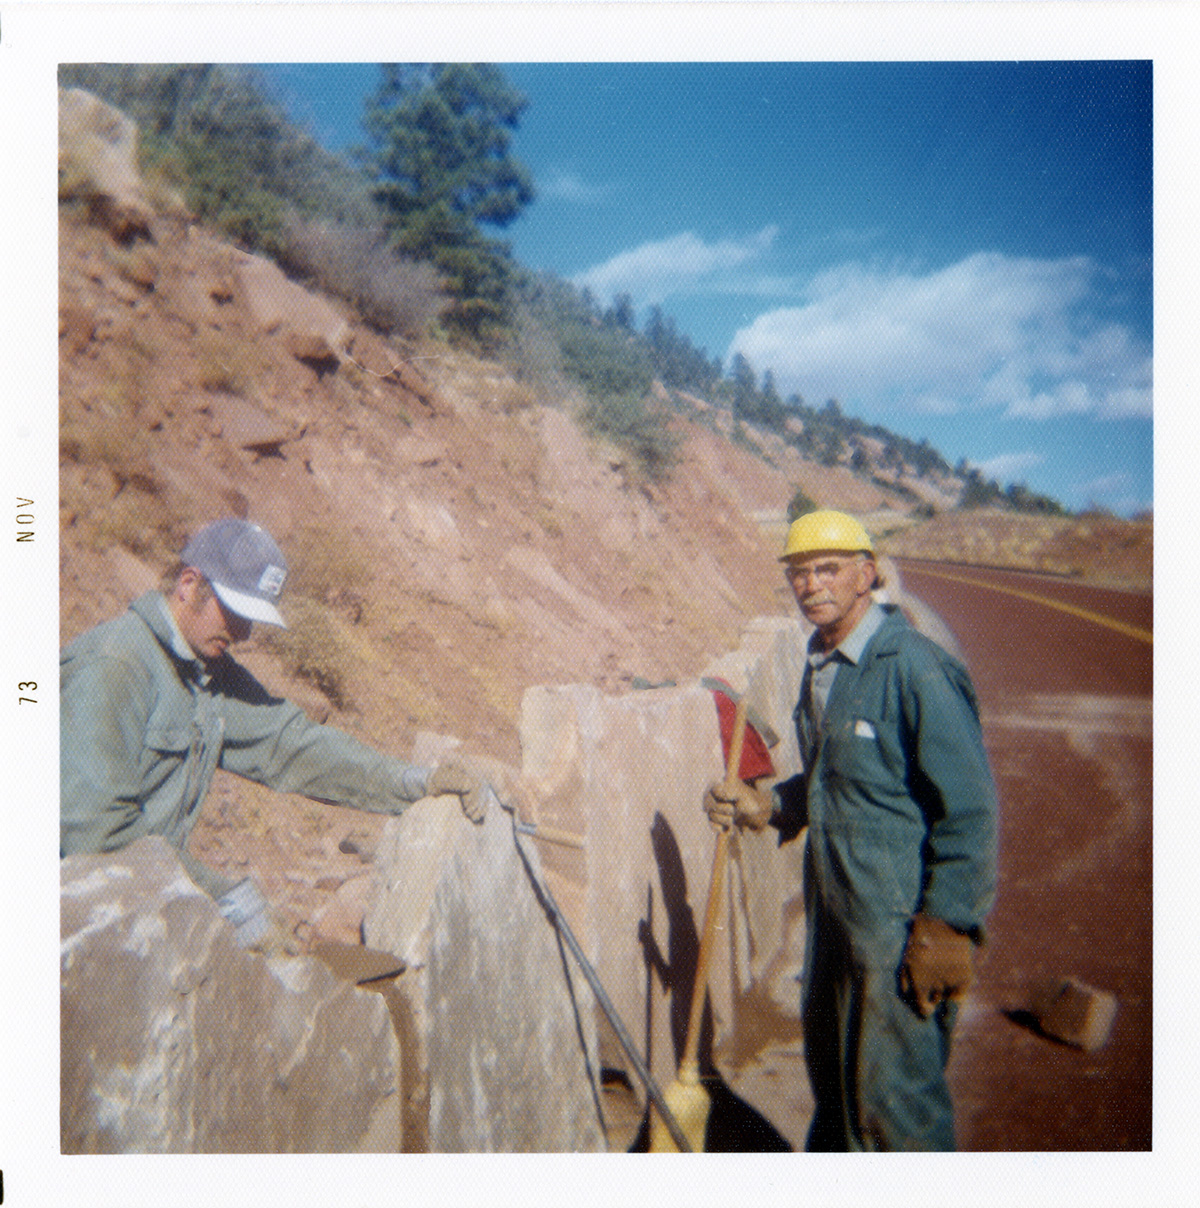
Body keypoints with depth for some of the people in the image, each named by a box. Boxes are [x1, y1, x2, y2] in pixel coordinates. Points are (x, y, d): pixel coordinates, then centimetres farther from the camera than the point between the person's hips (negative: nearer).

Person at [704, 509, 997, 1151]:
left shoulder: (914, 666, -20)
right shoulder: (822, 664, 6)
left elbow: (970, 809, -19)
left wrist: (947, 927, -18)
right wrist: (765, 804, 2)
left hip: (903, 922, -8)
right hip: (835, 909, 9)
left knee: (896, 1095, 6)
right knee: (830, 1067, 25)